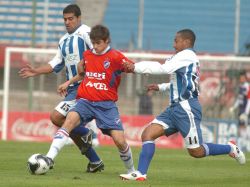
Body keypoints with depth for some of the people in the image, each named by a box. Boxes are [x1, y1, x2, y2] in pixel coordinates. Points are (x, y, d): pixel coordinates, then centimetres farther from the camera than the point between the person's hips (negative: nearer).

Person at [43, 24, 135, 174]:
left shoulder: (115, 57, -4)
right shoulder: (87, 55, 11)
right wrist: (69, 82, 17)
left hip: (106, 104, -2)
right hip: (86, 101, 3)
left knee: (120, 141, -9)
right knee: (70, 119, -28)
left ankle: (131, 170, 19)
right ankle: (49, 158, -38)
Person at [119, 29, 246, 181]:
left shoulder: (187, 55, -9)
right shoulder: (186, 57, 20)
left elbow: (164, 68, -20)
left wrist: (136, 67, -16)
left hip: (186, 107, -10)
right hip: (175, 108, 10)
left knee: (196, 151, -6)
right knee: (147, 134, -3)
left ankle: (231, 149, 14)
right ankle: (140, 173, -9)